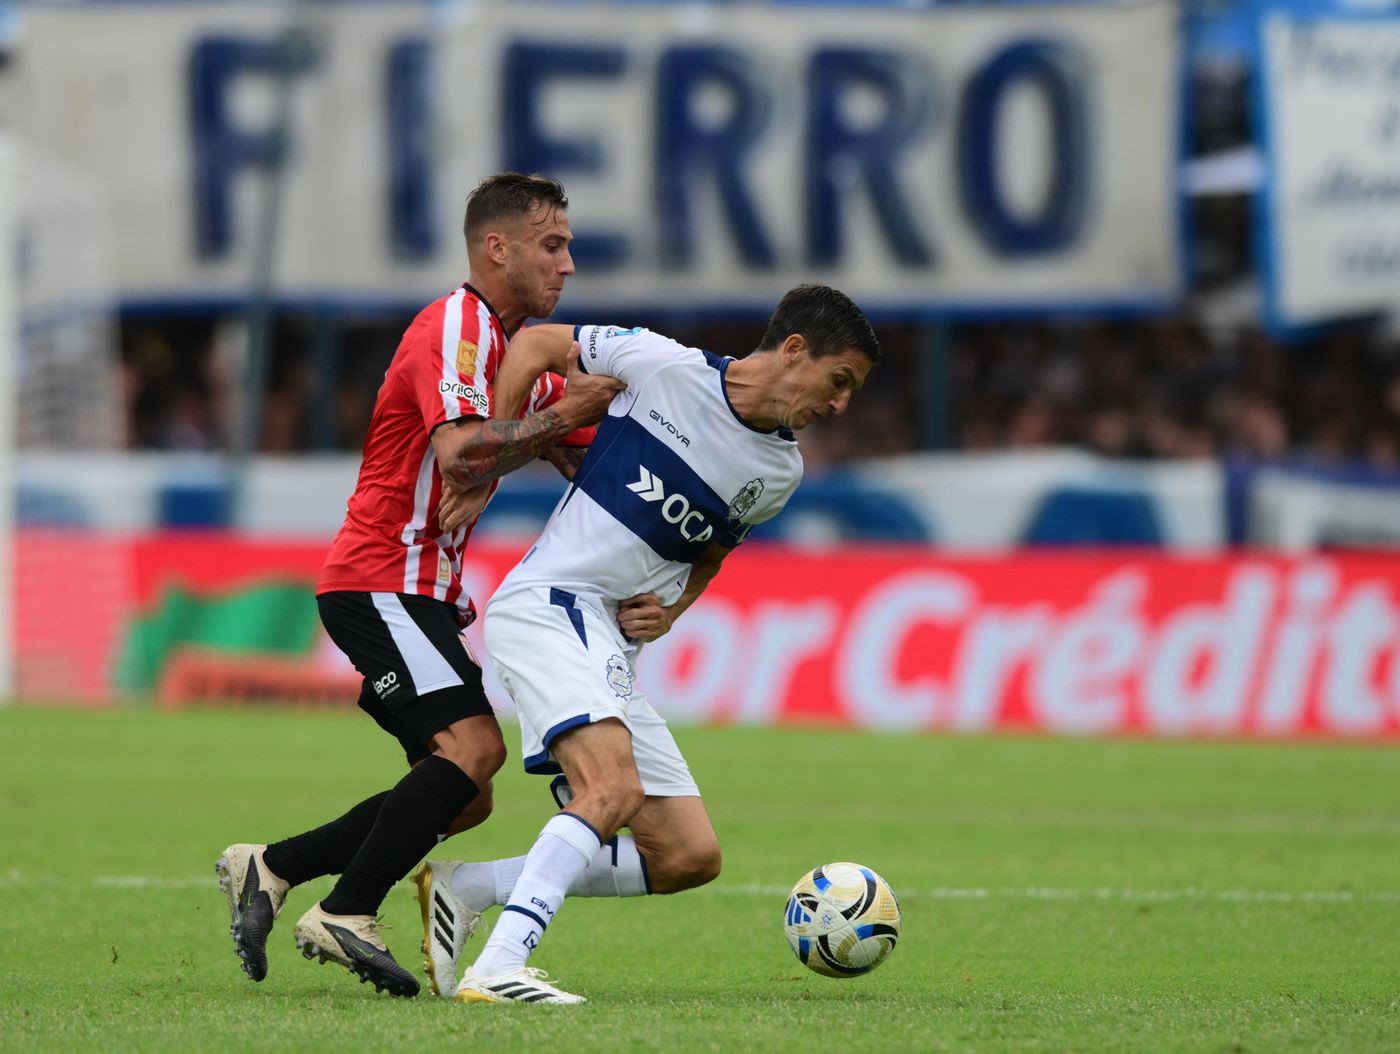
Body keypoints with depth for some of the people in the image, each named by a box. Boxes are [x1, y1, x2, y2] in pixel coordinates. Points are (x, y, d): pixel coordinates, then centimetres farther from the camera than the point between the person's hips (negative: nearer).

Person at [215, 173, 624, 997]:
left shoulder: (525, 348, 18)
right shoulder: (454, 328, -13)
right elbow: (460, 451, -29)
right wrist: (561, 418, -24)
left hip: (425, 593, 10)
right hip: (380, 581, -10)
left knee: (463, 795, 6)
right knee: (473, 744, -24)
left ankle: (268, 870, 13)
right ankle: (346, 917, -21)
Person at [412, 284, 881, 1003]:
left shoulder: (779, 474, 11)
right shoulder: (667, 367, -7)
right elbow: (535, 345, 4)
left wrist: (672, 610, 6)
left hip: (614, 647, 8)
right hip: (548, 605, -8)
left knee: (690, 856, 2)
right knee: (615, 789, -30)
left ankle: (467, 889, 5)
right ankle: (497, 968, -38)